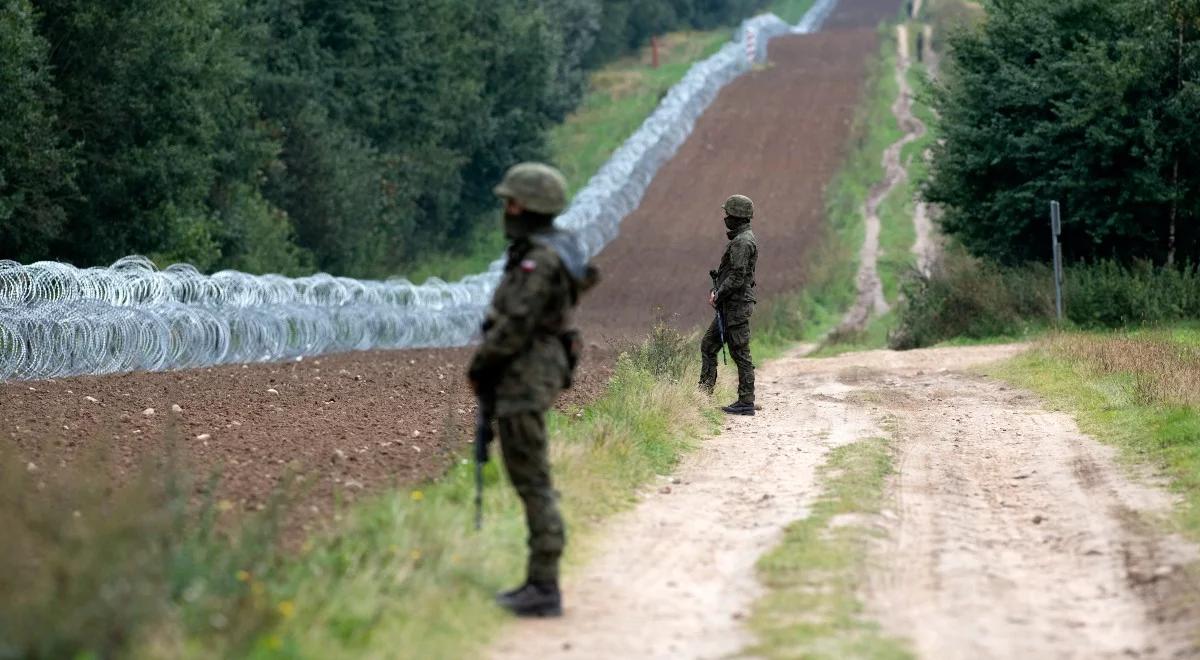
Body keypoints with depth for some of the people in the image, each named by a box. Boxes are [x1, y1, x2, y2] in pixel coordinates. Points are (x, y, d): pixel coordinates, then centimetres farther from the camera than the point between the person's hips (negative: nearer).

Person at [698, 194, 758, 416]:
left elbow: (737, 276, -22)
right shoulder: (740, 239, 17)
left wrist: (718, 295, -13)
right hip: (730, 306, 11)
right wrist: (717, 291, 11)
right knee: (708, 345, 13)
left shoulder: (742, 242, -16)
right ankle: (704, 392, 15)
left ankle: (746, 403, -4)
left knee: (740, 354, -6)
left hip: (737, 306, -11)